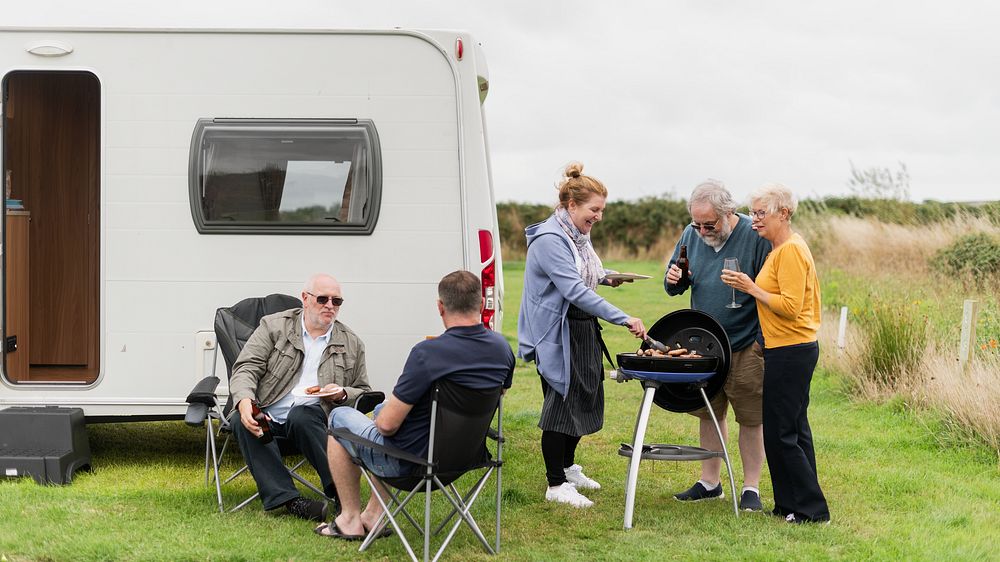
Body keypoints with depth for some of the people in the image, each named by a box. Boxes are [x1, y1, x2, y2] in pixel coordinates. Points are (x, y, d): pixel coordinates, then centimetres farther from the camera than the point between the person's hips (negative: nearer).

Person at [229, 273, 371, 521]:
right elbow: (245, 369, 1)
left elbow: (364, 393, 21)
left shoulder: (352, 344, 16)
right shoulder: (274, 326, 9)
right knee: (243, 423, -33)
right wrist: (244, 401, -21)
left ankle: (341, 491, -40)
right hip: (267, 415, 0)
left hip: (312, 415, 0)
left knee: (300, 416, -36)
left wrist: (342, 395, -4)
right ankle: (288, 499, -39)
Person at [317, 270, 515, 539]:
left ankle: (350, 520, 26)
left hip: (408, 461, -7)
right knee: (382, 407, 33)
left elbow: (387, 424, -25)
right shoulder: (502, 348, -7)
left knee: (339, 418, 20)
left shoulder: (427, 353, -29)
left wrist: (382, 416, 1)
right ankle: (374, 515, 32)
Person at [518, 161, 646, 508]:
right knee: (561, 404, -2)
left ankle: (567, 467, 34)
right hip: (557, 334, -9)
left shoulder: (577, 236, 9)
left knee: (583, 399, 17)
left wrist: (606, 277, 2)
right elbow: (574, 290, -29)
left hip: (583, 330, 9)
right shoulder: (549, 239, -21)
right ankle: (556, 484, 8)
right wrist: (623, 319, -34)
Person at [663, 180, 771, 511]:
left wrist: (764, 341, -15)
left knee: (751, 418, 3)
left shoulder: (756, 237, -13)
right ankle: (710, 483, 25)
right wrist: (673, 280, -10)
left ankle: (751, 488, 13)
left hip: (746, 347, -5)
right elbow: (675, 287, 15)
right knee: (709, 414, 13)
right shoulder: (691, 235, 3)